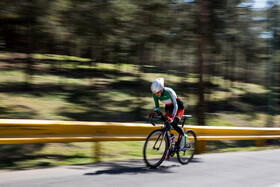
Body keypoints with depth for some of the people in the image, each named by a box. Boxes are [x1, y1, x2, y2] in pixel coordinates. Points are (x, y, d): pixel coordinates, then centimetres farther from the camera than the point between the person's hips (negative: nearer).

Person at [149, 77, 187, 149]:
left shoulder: (169, 92, -35)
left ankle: (183, 136, 4)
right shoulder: (155, 94, -18)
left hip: (179, 106, -5)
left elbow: (175, 106, -37)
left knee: (173, 123, -23)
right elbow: (157, 106, -6)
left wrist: (172, 117, -50)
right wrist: (154, 113, -27)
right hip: (168, 107, 5)